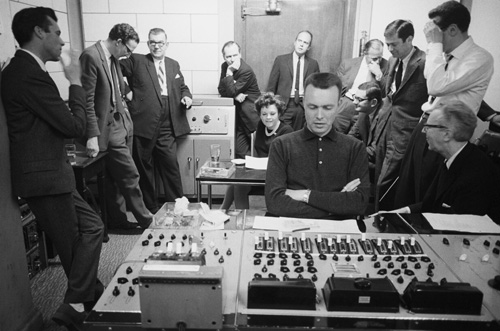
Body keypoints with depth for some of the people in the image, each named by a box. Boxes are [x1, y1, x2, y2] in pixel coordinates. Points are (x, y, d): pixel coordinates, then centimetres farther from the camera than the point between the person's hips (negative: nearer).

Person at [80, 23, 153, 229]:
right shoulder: (91, 56, -16)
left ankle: (117, 219, 27)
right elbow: (87, 99, -18)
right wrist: (92, 135, -19)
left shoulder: (113, 57, 11)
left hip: (122, 124, 9)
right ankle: (145, 219, 15)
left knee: (117, 177, 15)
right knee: (130, 175, -1)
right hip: (108, 128, -9)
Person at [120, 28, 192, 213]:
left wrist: (187, 97, 6)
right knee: (144, 168, 7)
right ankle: (150, 208, 21)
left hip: (166, 129, 3)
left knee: (171, 166, -1)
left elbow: (182, 87, 25)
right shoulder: (135, 61, 4)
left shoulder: (174, 65, 18)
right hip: (143, 126, -2)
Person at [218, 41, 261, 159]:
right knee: (239, 152, 4)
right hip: (238, 115, 6)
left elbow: (231, 91, -22)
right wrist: (235, 95, -14)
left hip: (250, 115, -6)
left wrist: (229, 72, -22)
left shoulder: (246, 71, -18)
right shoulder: (224, 66, 6)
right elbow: (221, 89, 4)